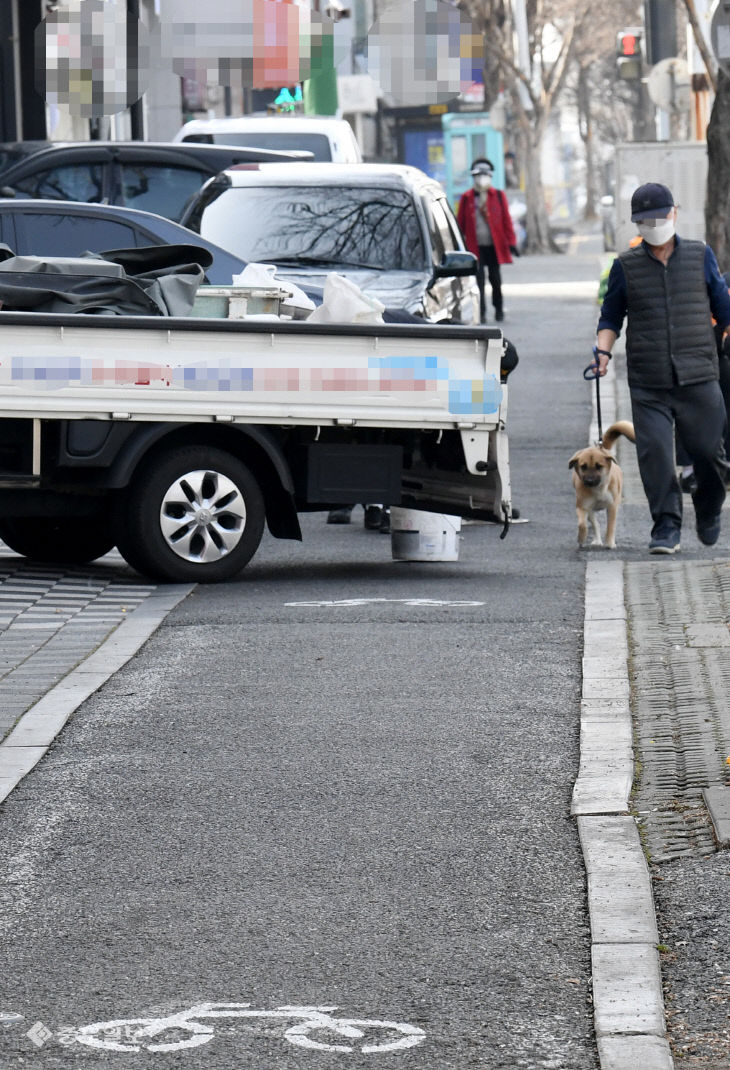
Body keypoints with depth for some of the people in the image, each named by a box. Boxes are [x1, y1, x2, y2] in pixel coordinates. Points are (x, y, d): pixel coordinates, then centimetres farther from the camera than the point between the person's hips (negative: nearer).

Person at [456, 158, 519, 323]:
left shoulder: (499, 196, 4)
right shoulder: (466, 198, 3)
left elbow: (506, 220, 3)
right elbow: (460, 222, 5)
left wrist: (511, 242, -2)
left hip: (494, 246, 1)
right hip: (475, 246, -1)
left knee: (495, 278, 9)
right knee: (478, 280, -5)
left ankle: (499, 309, 26)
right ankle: (481, 313, -3)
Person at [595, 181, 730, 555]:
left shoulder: (700, 257, 9)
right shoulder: (626, 266, 7)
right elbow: (611, 317, 12)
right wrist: (603, 349, -3)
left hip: (698, 379, 0)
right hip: (648, 383, 0)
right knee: (654, 453, -10)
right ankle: (667, 527, -2)